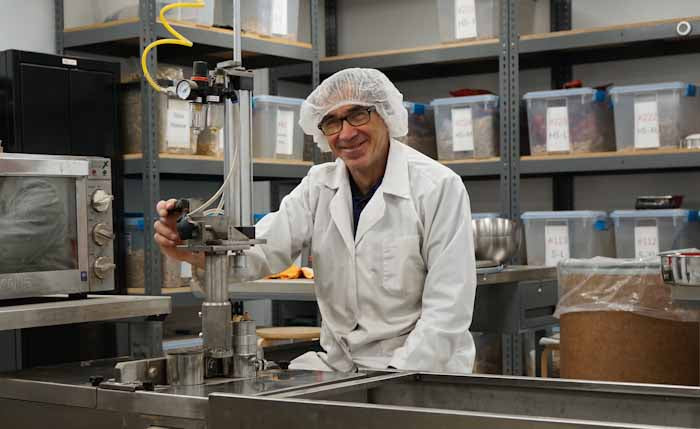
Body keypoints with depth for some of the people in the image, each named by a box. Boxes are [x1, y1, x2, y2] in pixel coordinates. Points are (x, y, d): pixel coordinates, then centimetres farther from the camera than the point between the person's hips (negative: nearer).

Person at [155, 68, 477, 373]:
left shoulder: (438, 187, -9)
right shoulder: (320, 185, 7)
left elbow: (447, 307, -13)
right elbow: (265, 248, -9)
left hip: (420, 370, -5)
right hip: (338, 364, 5)